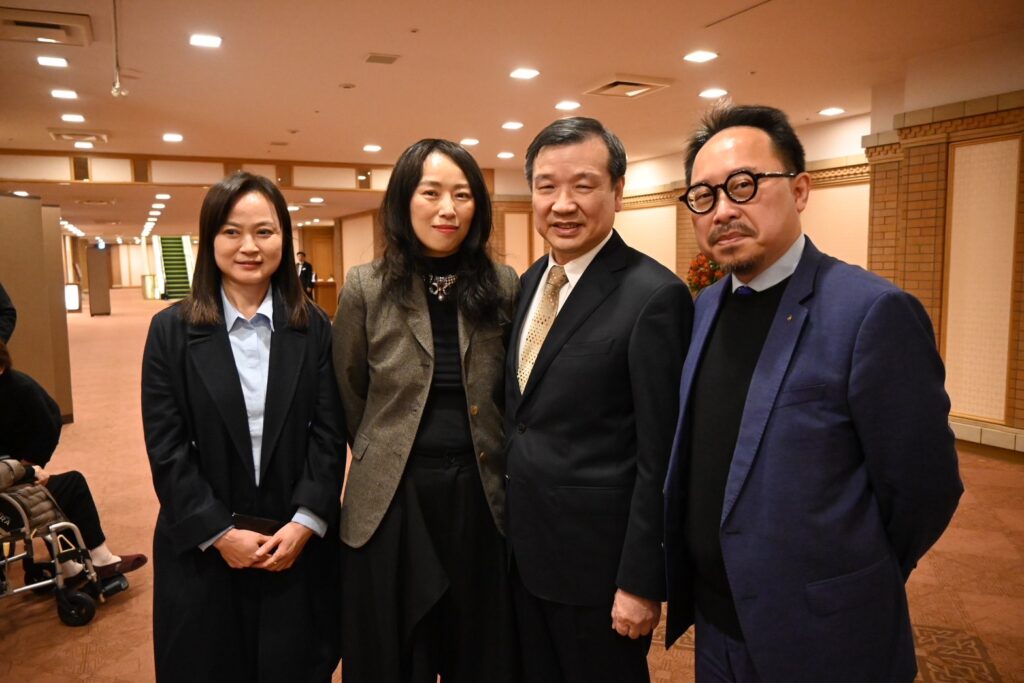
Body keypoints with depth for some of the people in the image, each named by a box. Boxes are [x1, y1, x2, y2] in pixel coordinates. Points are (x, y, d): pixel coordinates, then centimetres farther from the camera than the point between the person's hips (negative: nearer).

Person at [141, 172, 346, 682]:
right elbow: (165, 448, -5)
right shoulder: (171, 330, -2)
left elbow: (329, 434, -3)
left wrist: (305, 524, -12)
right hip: (203, 549, 0)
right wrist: (220, 533, -11)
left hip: (298, 545, 1)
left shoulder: (314, 328, 1)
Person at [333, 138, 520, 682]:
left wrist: (479, 454, 10)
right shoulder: (366, 287, -6)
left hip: (481, 498, 1)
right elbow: (349, 398, 6)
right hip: (391, 501, -1)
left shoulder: (503, 286, -2)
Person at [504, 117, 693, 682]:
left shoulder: (654, 296, -20)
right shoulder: (531, 280, 5)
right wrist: (510, 523, 11)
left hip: (598, 556, -7)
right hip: (524, 548, 7)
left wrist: (641, 582, -15)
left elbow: (660, 459, -19)